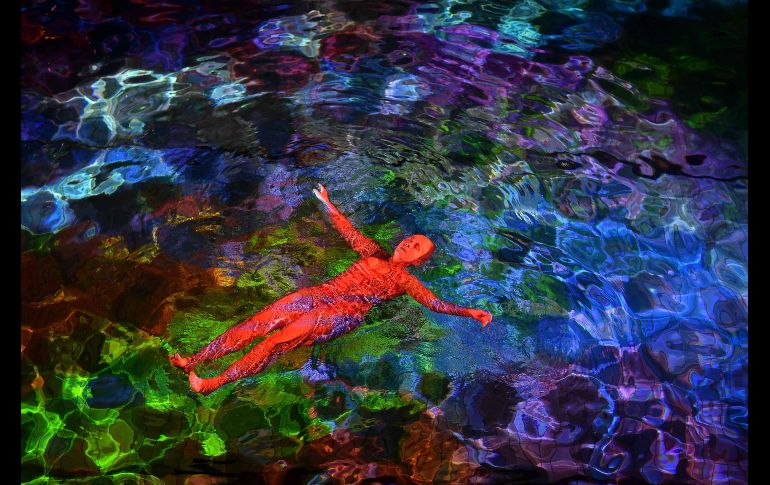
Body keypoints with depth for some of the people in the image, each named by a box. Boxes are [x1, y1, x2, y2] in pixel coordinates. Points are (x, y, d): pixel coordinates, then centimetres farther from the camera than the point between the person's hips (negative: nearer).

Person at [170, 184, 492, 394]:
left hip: (341, 315, -5)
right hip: (320, 295, 5)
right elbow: (349, 231, 27)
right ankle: (193, 360, -11)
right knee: (259, 323, -11)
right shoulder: (374, 253, 22)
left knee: (278, 340, -22)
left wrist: (470, 312, -5)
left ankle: (213, 383, -23)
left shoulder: (405, 281, 9)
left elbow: (436, 304, 3)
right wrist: (327, 203, 30)